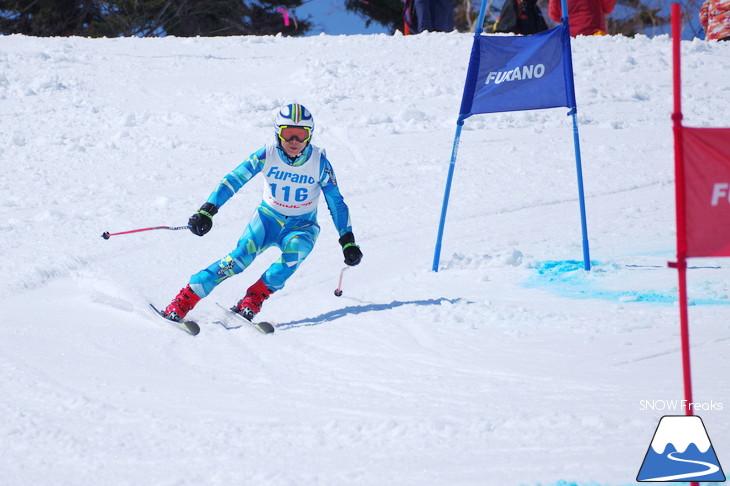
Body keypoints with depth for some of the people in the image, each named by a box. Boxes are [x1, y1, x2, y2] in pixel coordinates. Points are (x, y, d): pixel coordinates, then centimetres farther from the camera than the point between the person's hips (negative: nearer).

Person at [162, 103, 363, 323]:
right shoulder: (267, 154, -16)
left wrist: (348, 242, -5)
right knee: (241, 256, -24)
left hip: (302, 226, 0)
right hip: (268, 218, 0)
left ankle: (254, 299, -24)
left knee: (295, 250, -34)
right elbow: (233, 180, -17)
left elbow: (336, 203, -4)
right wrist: (206, 211, -28)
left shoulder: (319, 162, -14)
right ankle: (184, 300, -21)